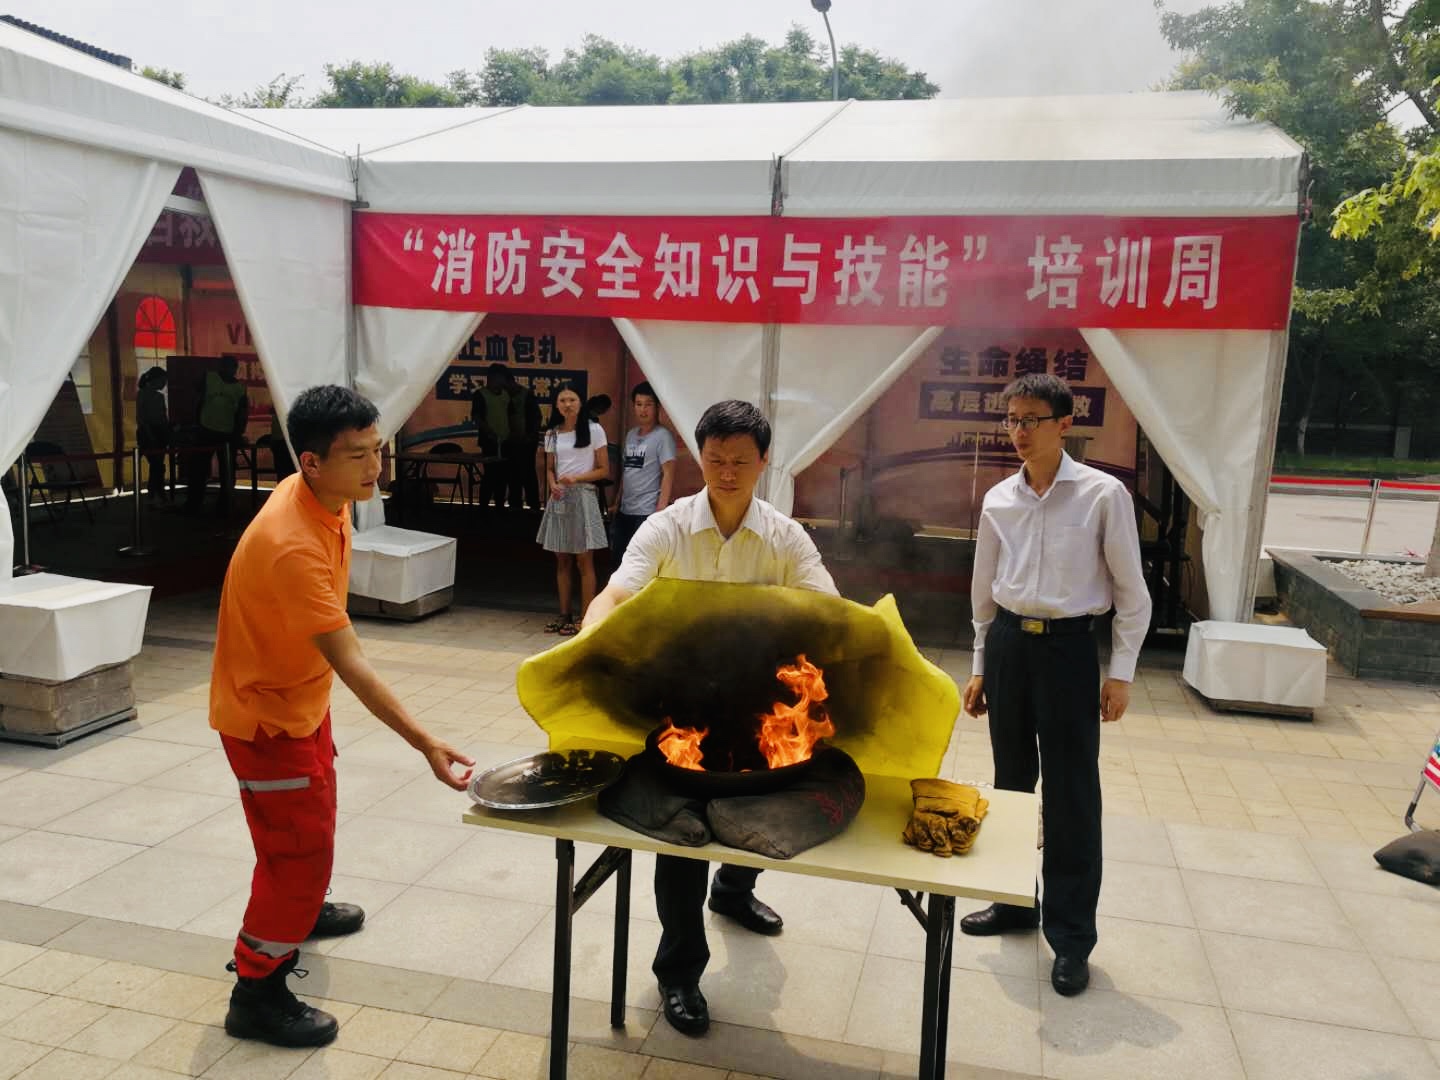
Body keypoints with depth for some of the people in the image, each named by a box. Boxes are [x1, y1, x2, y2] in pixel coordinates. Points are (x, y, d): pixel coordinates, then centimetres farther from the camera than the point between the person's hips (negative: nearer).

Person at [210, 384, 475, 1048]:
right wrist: (424, 744, -41)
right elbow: (350, 664, -39)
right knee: (300, 847, 0)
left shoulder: (326, 497, -9)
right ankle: (256, 994, 17)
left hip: (301, 695, 9)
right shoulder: (292, 544, -37)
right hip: (265, 713, -9)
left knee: (313, 814, 27)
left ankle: (300, 911, 52)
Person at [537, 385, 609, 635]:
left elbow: (604, 470, -4)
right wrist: (553, 485, -5)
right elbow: (549, 468, 17)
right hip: (559, 499, 5)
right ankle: (564, 615, 18)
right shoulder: (552, 434, 10)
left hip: (582, 497, -5)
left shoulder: (593, 430, -4)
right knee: (562, 561, 9)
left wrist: (576, 478, -16)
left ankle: (585, 619, 2)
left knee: (584, 561, -3)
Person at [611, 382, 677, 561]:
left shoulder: (663, 436, -7)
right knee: (620, 558, 10)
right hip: (625, 510, 7)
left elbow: (668, 475, -12)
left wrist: (660, 511, -18)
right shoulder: (631, 434, 15)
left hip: (647, 512, -7)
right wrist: (617, 502, 16)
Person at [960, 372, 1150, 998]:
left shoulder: (1103, 495, -8)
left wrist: (1121, 672, -5)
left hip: (1067, 647, -4)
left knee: (1071, 796, 1)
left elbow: (1132, 593, -3)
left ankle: (1071, 936, 16)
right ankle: (1015, 902, 33)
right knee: (1011, 781, 15)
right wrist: (980, 666, 15)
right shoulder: (999, 499, 4)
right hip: (1008, 643, 5)